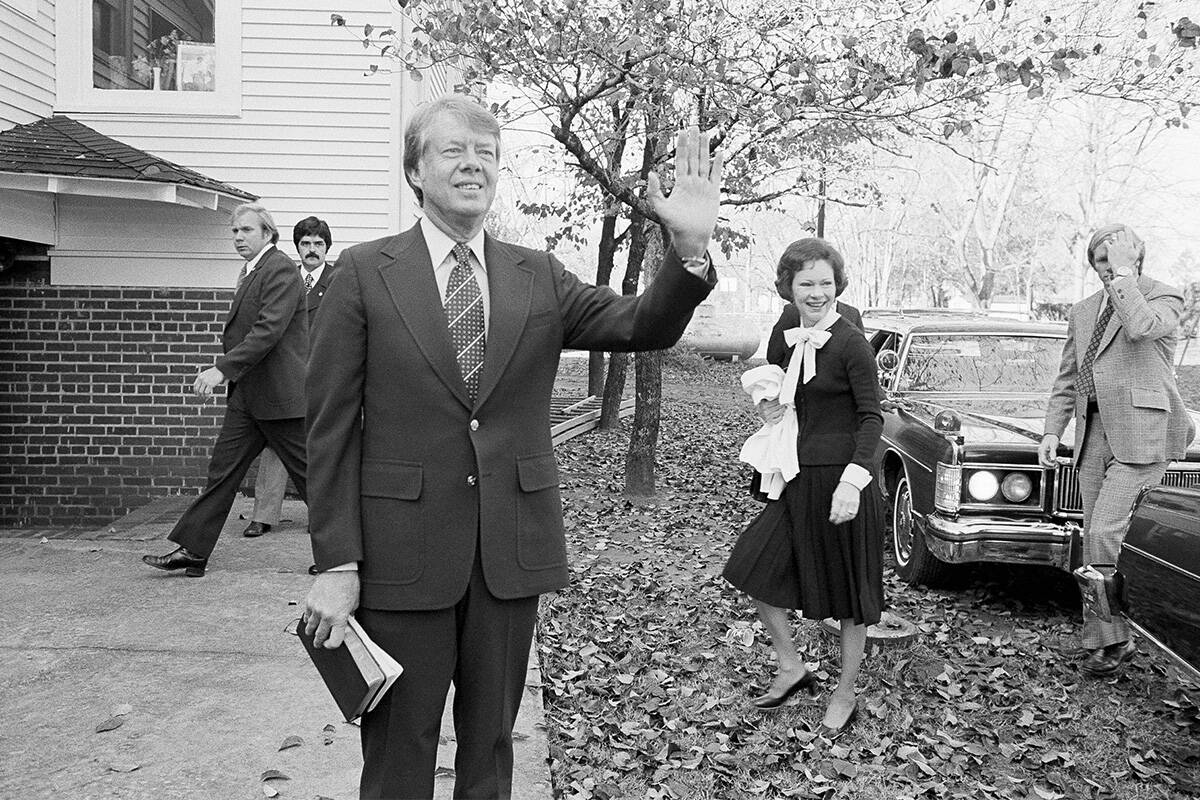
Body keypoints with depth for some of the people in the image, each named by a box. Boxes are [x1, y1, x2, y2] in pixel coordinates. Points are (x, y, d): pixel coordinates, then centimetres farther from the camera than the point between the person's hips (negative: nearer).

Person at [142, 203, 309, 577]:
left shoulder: (280, 270, -13)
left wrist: (222, 369, -26)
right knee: (222, 470, 7)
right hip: (246, 395, 9)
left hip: (280, 395, -9)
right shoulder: (250, 273, 18)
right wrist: (224, 371, 16)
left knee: (309, 473, 1)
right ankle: (192, 551, 11)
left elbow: (268, 331, -23)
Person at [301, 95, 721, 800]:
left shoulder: (541, 278, 6)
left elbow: (644, 327, -5)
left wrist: (690, 248, -24)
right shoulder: (366, 273, -3)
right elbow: (332, 428, -5)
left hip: (514, 551, 3)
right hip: (403, 553, -2)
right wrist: (337, 564, -9)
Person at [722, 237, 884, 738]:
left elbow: (871, 416, -14)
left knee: (850, 591, 7)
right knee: (758, 569, 7)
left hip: (842, 477, -7)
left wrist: (852, 480, -25)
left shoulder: (850, 344, -12)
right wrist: (767, 406, -3)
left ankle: (845, 696, 24)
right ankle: (790, 668, 27)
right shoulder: (783, 338, 7)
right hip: (797, 478, 7)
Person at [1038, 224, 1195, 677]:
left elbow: (1141, 328, -23)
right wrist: (1052, 432, 9)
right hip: (1094, 434, 6)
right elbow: (1066, 381, 19)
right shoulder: (1082, 312, 18)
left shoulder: (1165, 298, 1)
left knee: (1106, 534, -15)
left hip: (1142, 435, -6)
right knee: (1095, 541, 5)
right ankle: (1115, 639, 15)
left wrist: (1125, 273, -12)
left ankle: (1109, 641, -3)